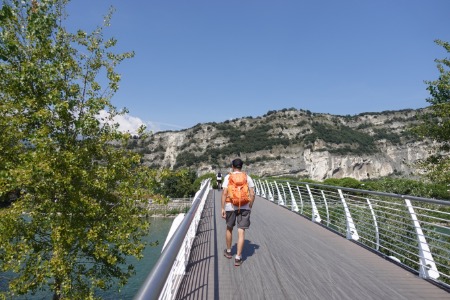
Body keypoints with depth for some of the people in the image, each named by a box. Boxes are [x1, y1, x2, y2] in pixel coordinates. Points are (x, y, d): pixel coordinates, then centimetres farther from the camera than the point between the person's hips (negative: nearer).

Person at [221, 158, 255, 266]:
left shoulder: (228, 177, -2)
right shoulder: (247, 177, 3)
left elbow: (224, 193, -9)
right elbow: (252, 194, -1)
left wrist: (222, 208, -6)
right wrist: (250, 207, 10)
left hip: (230, 206, 0)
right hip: (244, 207, 0)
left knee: (229, 228, 20)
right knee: (241, 232, 2)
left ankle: (228, 252, 36)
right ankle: (238, 258, 0)